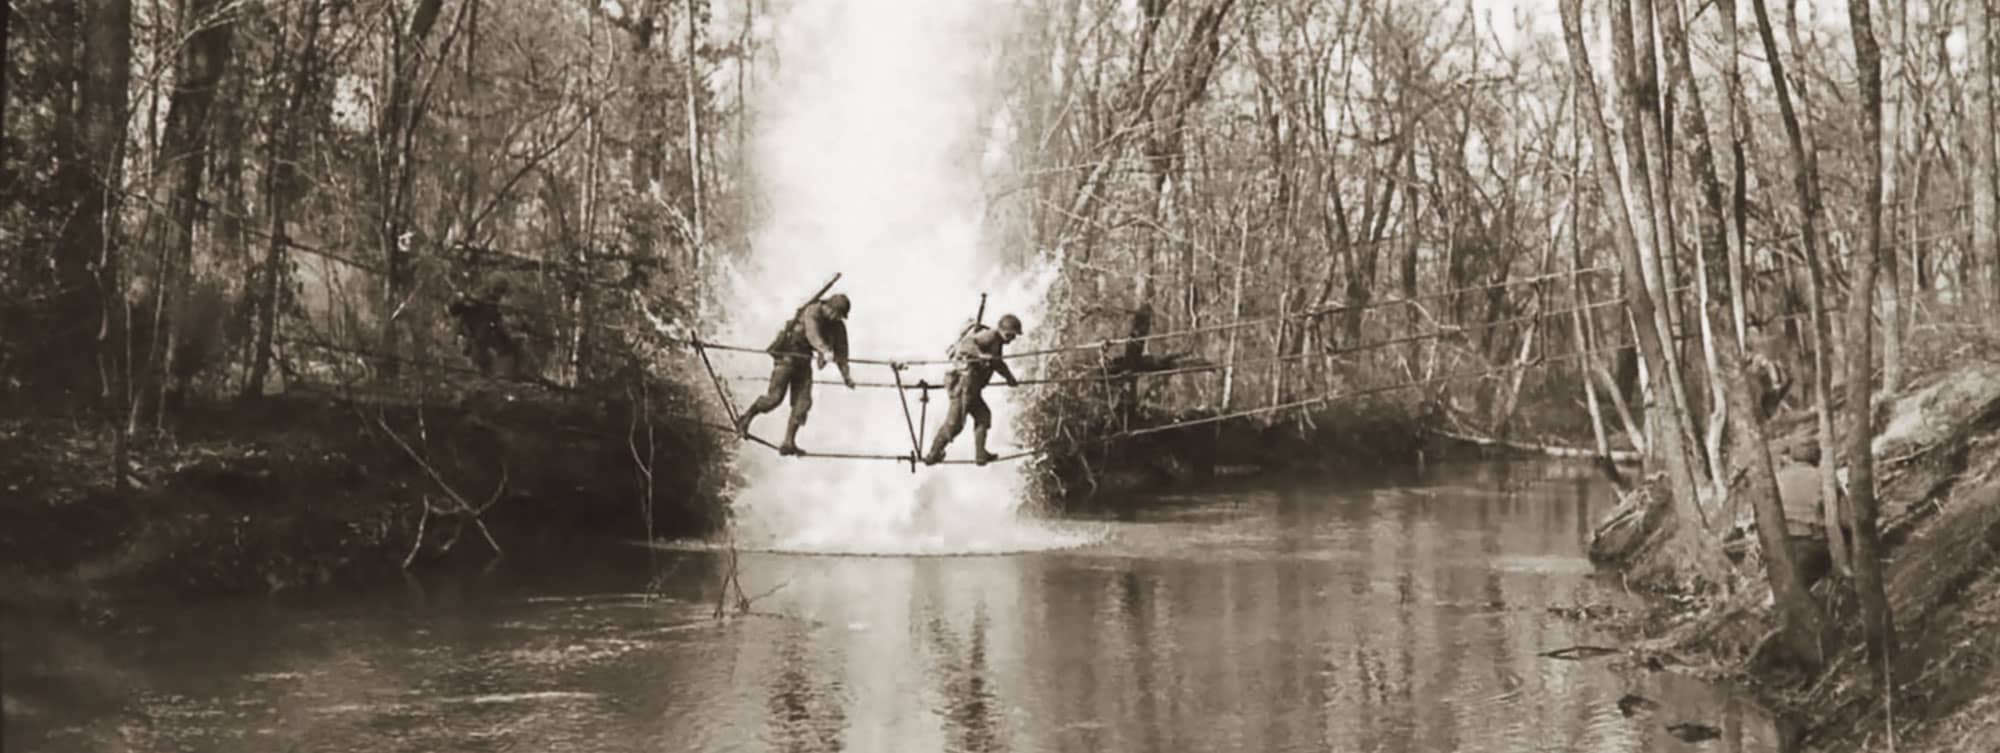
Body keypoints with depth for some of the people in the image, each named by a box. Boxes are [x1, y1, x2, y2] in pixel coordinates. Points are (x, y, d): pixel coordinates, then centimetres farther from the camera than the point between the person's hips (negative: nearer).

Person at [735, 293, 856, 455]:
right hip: (787, 355, -7)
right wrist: (825, 350, -59)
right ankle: (744, 420, 13)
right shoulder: (812, 312, -23)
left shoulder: (838, 326, 1)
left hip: (803, 360, 7)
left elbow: (841, 349, 9)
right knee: (775, 397, -9)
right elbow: (812, 334, -42)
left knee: (802, 402, -4)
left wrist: (846, 375, 3)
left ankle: (789, 443, -3)